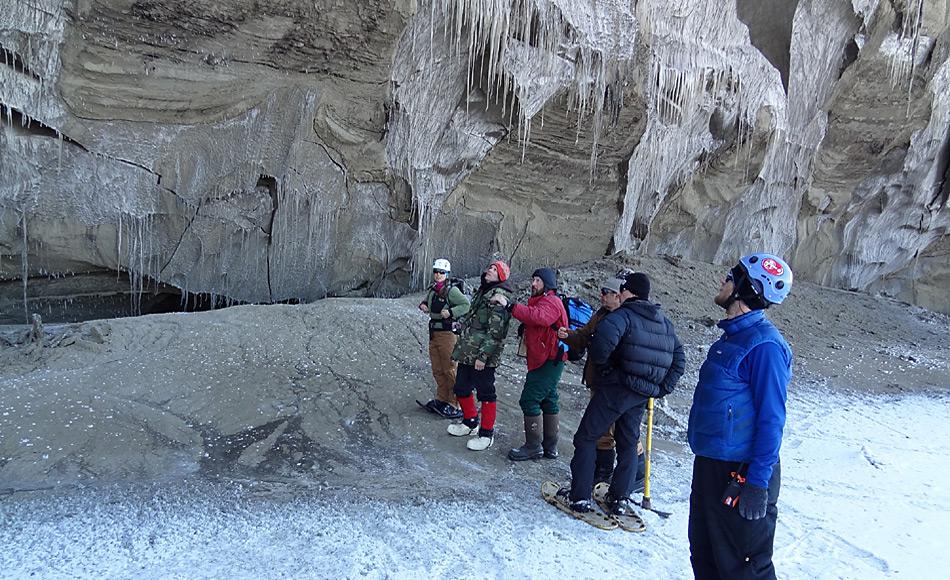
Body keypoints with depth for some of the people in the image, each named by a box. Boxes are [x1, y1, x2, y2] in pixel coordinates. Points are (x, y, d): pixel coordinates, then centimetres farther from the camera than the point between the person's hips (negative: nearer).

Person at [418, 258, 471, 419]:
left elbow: (466, 305, -18)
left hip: (448, 333, -8)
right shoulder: (432, 290, 11)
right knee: (437, 370, 15)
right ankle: (442, 400, 27)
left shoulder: (452, 291, -13)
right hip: (433, 333, 8)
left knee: (450, 370, -4)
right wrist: (423, 305, 9)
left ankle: (455, 405, 4)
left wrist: (451, 312, -27)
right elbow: (426, 300, 30)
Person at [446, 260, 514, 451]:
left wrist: (483, 356, -22)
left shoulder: (500, 296, -13)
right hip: (467, 353, 10)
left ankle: (486, 434, 13)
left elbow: (495, 331, -20)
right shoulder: (482, 292, 17)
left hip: (483, 357, -10)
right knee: (461, 388, 18)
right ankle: (470, 423, 37)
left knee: (485, 394, 1)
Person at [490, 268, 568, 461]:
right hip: (547, 360, 11)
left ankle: (533, 447, -1)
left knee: (530, 400, -9)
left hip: (549, 360, -11)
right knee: (548, 400, 15)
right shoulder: (540, 301, 23)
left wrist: (509, 306, -36)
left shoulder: (551, 302, -13)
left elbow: (538, 316, -34)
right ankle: (550, 446, 24)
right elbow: (533, 318, 11)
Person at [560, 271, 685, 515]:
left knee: (586, 437, 3)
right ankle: (620, 499, 20)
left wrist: (598, 360, -10)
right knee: (628, 443, 18)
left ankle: (580, 496, 4)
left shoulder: (622, 315, -10)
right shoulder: (665, 323, 13)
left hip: (615, 388, -7)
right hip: (642, 395, 7)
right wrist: (662, 388, 12)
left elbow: (603, 340, -30)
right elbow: (679, 360, 15)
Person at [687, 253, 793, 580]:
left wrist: (757, 483, -21)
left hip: (740, 472, -9)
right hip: (709, 463, 9)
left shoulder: (764, 344, -19)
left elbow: (771, 418, -20)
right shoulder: (732, 335, 11)